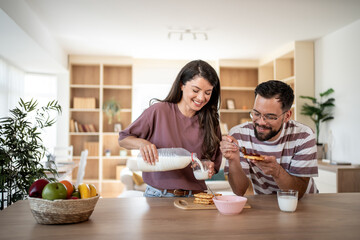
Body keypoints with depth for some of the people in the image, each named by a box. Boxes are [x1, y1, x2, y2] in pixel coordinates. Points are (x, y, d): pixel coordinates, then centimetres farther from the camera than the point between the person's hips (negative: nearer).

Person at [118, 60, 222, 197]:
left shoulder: (211, 122, 9)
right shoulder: (158, 111, 0)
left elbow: (215, 164, 20)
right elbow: (123, 139, 8)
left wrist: (210, 170, -3)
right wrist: (141, 143, -12)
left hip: (194, 197, 4)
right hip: (158, 196, -4)